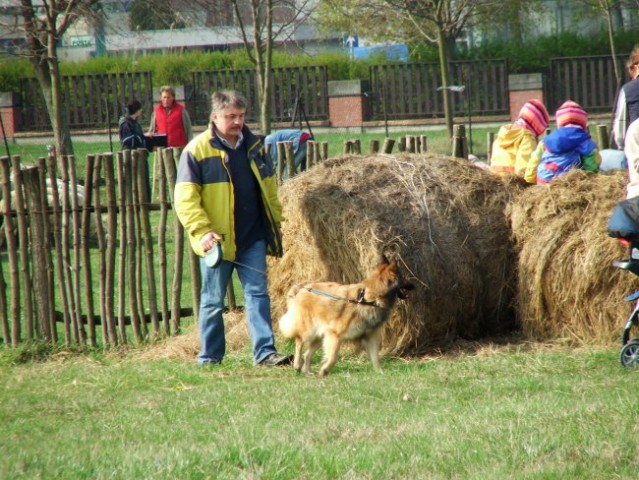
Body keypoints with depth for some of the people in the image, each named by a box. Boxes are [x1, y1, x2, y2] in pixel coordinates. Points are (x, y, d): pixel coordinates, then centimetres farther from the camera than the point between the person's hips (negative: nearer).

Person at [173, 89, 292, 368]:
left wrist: (275, 221, 17)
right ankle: (209, 358, 13)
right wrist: (201, 231, -19)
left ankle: (265, 352, -2)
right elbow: (185, 198, -11)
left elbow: (269, 187, 21)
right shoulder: (197, 151, -7)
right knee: (213, 301, 5)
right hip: (217, 240, -4)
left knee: (258, 294, -1)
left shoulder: (254, 146, 10)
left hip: (253, 238, 4)